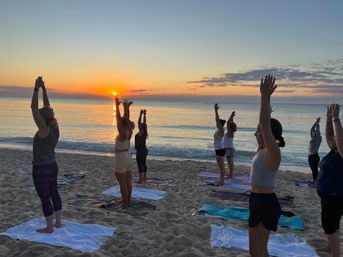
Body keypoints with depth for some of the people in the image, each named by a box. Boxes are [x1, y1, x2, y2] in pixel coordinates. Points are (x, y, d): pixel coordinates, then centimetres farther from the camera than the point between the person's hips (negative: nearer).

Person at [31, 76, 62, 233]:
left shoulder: (44, 129, -22)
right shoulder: (55, 126, -4)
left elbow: (33, 107, -24)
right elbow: (47, 108, 3)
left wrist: (37, 88, -20)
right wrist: (44, 89, 1)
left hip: (41, 169, -8)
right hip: (52, 166, 8)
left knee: (45, 199, 3)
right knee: (54, 194, 17)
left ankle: (49, 228, 15)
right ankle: (58, 222, 28)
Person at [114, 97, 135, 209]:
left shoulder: (122, 134, -20)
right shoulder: (129, 132, 0)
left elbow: (118, 120, -24)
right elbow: (126, 118, 8)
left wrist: (117, 106, -23)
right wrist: (126, 107, 10)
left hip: (121, 160, -9)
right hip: (128, 158, 9)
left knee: (122, 184, 0)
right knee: (128, 183, 13)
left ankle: (125, 204, 6)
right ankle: (128, 202, 22)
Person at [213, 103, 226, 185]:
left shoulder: (221, 130, -13)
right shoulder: (219, 129, 10)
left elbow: (217, 120, -24)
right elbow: (217, 119, 19)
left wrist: (216, 110, -23)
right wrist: (216, 110, 18)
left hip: (220, 150, -10)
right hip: (219, 150, 10)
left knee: (221, 166, -5)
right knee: (221, 166, 14)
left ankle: (221, 182, 0)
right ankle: (221, 180, 22)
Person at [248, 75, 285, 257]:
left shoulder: (273, 153, -20)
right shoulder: (265, 149, 5)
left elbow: (264, 122, -30)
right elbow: (265, 123, 12)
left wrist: (265, 96, -30)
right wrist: (265, 97, 12)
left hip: (265, 204, -10)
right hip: (259, 201, 10)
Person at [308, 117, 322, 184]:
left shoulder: (319, 138, -3)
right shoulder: (313, 138, 13)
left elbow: (317, 130, -11)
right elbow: (312, 129, 12)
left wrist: (317, 122, -4)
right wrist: (316, 122, 11)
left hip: (315, 156, -7)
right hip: (310, 156, 7)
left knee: (315, 169, -4)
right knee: (313, 170, 11)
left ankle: (316, 182, -2)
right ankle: (314, 182, 17)